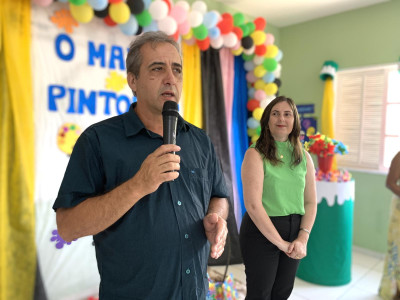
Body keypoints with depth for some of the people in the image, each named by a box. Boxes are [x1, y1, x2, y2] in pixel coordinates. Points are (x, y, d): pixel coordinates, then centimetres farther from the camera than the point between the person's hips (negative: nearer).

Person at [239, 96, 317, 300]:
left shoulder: (304, 157, 5)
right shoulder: (255, 154, -11)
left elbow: (311, 202, 5)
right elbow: (253, 205, -18)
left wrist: (303, 238, -7)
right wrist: (279, 242, -16)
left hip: (294, 232, 5)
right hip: (261, 231, -5)